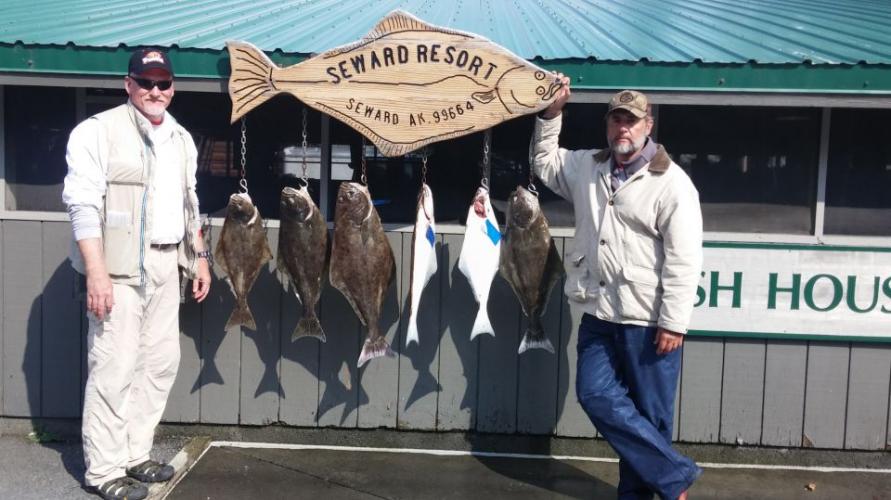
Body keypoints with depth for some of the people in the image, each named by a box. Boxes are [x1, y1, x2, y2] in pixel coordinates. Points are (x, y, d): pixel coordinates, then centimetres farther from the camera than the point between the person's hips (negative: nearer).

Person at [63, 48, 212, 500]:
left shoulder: (181, 139, 15)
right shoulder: (98, 130, -7)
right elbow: (82, 203, -14)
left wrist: (199, 258, 18)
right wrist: (96, 272, -21)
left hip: (165, 264, 8)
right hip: (119, 265, -7)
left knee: (161, 362, 11)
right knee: (114, 368, -6)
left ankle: (135, 455, 23)